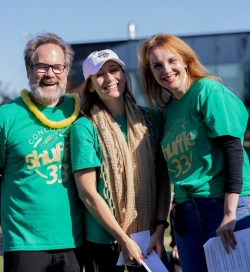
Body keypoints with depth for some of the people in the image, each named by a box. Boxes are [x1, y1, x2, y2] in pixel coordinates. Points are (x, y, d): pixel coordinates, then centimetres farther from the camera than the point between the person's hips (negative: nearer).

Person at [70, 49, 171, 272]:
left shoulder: (151, 120, 4)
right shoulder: (84, 128, -7)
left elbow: (163, 178, 4)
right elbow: (87, 193, -10)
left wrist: (160, 228, -7)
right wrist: (123, 239, -11)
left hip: (149, 238, 3)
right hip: (103, 242, -3)